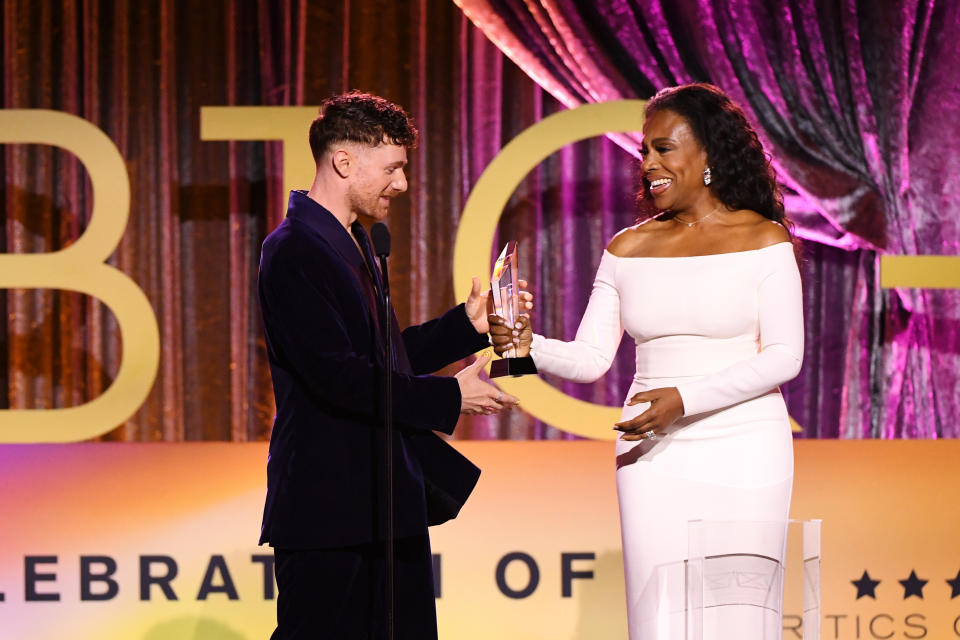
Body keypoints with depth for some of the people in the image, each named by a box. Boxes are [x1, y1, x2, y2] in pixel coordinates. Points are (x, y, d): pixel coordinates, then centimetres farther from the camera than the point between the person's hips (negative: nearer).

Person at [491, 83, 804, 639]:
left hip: (743, 453, -3)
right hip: (655, 458, 3)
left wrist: (685, 398, -18)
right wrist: (530, 345, -14)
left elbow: (784, 357, -8)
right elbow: (591, 358, 7)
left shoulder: (763, 241, -1)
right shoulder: (629, 249, 10)